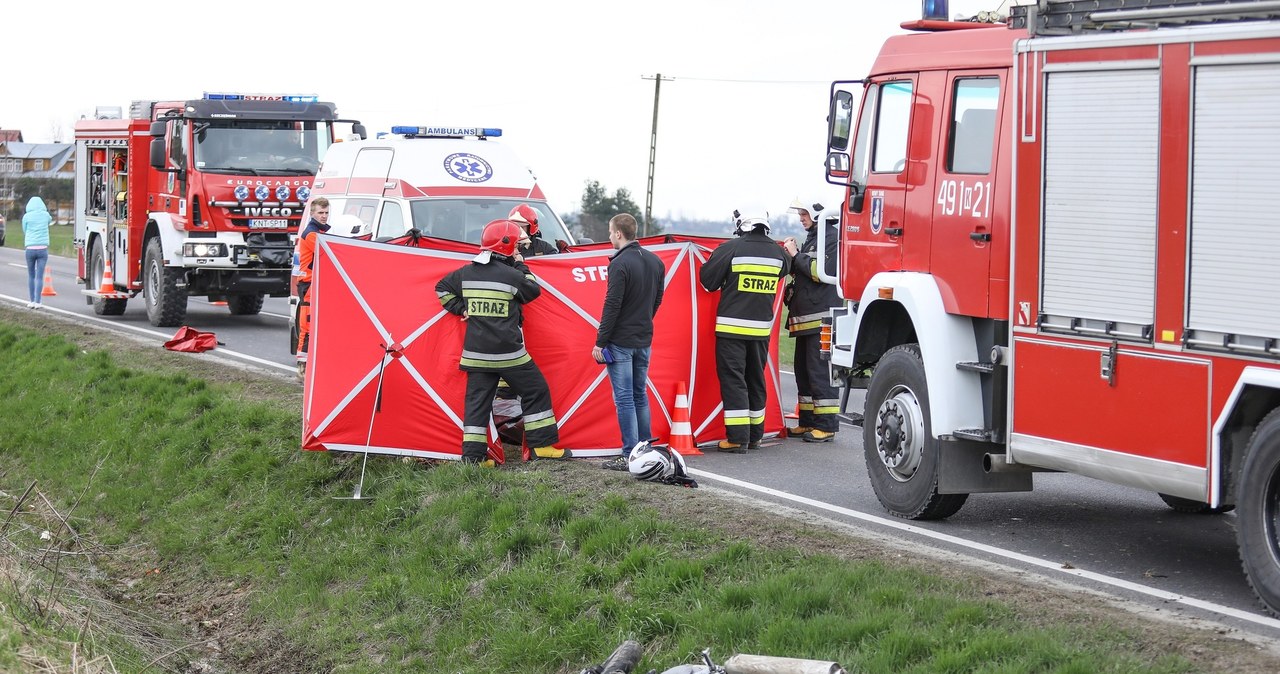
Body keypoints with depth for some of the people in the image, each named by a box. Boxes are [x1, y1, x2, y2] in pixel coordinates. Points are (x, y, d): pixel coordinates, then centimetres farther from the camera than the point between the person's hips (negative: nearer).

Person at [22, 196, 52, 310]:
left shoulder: (27, 216, -1)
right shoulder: (45, 215, 3)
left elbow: (24, 232, 8)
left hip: (30, 249, 0)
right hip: (43, 248, 0)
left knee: (31, 276, 13)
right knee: (39, 276, 0)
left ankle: (32, 301, 13)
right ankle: (37, 302, -5)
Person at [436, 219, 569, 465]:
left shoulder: (466, 272, 4)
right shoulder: (511, 275, -12)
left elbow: (442, 288, 17)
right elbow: (534, 291, 5)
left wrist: (461, 309, 19)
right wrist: (521, 266, 14)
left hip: (476, 352, 5)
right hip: (508, 352, -5)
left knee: (478, 399, 8)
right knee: (535, 391, 10)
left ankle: (473, 455, 3)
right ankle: (543, 445, 12)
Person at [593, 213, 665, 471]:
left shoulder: (620, 264, -17)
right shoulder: (655, 262, 7)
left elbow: (612, 306, -17)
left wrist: (600, 342, -12)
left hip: (621, 341, -7)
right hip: (645, 340, 7)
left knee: (624, 398, -5)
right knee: (640, 395, 15)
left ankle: (630, 455, -6)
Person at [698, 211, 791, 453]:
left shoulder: (730, 249, -14)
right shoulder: (777, 252, 1)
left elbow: (708, 280, -9)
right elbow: (786, 268, 22)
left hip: (732, 327, -5)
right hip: (761, 327, 5)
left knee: (732, 380, -1)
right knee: (756, 380, 16)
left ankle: (737, 437, -5)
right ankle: (755, 435, 23)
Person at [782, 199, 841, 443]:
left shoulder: (831, 237, -9)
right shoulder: (812, 238, 21)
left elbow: (821, 271, -19)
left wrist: (796, 255, -11)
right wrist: (792, 255, 7)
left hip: (822, 316, -10)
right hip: (806, 317, 10)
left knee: (819, 369, -10)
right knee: (803, 368, 13)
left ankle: (826, 425, -8)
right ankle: (808, 421, 20)